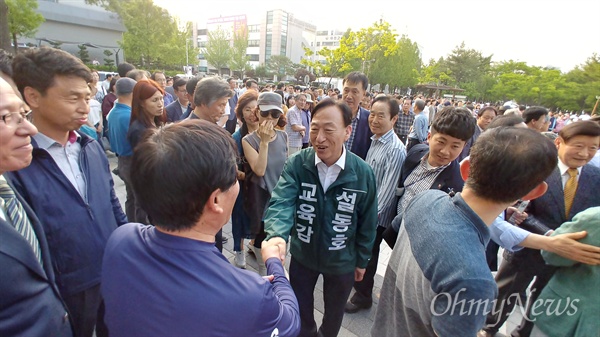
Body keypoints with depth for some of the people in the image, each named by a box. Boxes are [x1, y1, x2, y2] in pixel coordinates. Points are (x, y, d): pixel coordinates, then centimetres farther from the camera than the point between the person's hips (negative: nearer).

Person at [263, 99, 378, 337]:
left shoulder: (363, 173, -18)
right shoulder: (296, 164, -19)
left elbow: (367, 222, -7)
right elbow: (282, 202, -29)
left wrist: (362, 260, 3)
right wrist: (276, 235, -50)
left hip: (342, 260, 1)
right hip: (302, 254, 0)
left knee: (334, 312, 27)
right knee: (300, 309, 24)